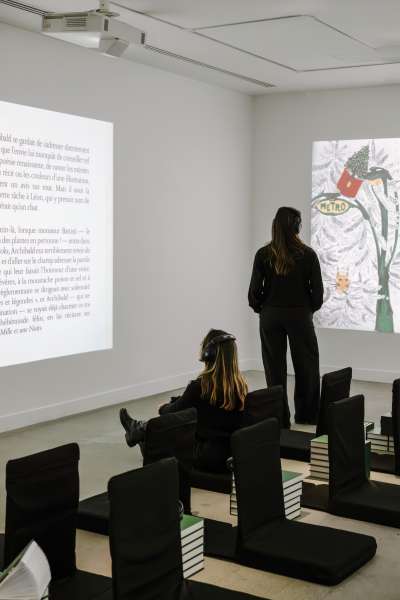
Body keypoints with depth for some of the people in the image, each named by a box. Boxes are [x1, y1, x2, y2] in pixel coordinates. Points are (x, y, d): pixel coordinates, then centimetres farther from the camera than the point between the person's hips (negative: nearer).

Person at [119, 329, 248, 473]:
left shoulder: (200, 385, -18)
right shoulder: (241, 384, 0)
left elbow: (173, 411, -1)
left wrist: (162, 408, 22)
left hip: (209, 457, -6)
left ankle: (139, 432, 44)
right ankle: (139, 430, 43)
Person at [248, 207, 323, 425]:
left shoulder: (263, 254, -5)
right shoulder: (308, 254, -7)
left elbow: (255, 290, -5)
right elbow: (317, 290, -5)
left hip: (271, 317, 1)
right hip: (300, 316, -1)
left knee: (275, 368, 7)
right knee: (306, 366, 14)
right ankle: (306, 415, 21)